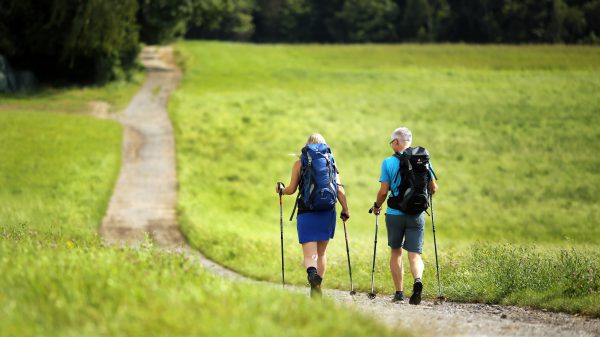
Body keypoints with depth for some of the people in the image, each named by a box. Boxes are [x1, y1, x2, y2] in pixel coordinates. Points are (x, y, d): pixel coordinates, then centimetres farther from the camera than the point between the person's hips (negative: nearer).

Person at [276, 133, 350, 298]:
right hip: (327, 213, 2)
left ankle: (312, 273, -39)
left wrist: (281, 189, 22)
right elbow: (339, 189, -1)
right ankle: (317, 289, 18)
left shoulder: (300, 164, 0)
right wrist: (345, 210, 8)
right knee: (321, 252, 18)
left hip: (306, 213, -2)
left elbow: (291, 189, 0)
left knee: (309, 254, -7)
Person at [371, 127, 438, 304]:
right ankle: (417, 280, -29)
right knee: (415, 254, 1)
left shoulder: (389, 162, -5)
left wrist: (377, 206, 13)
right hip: (417, 215, 1)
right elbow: (433, 188, 5)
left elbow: (383, 191, -7)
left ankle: (399, 292, 15)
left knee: (396, 252, 15)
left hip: (395, 214, -1)